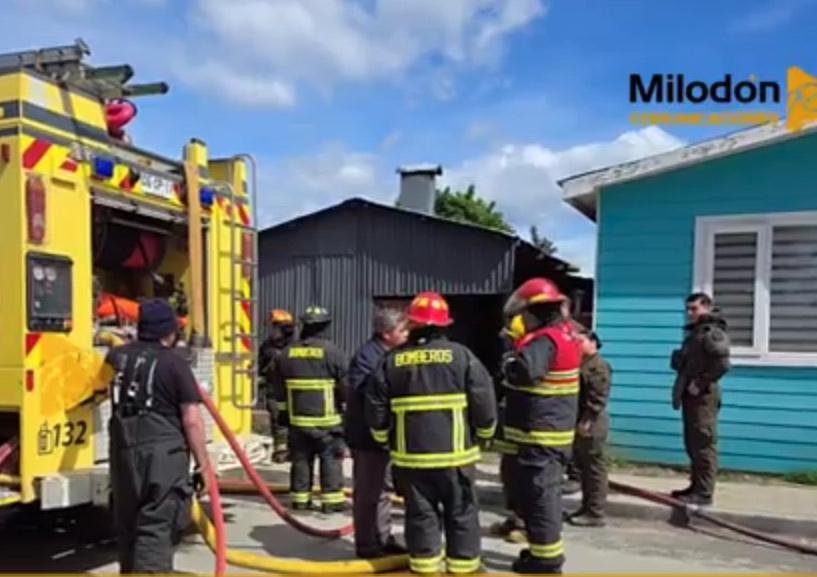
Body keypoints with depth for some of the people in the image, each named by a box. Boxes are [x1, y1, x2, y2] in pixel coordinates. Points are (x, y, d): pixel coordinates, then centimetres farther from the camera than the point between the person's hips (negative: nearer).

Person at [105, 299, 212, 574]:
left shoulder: (117, 356, 8)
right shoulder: (174, 363, -9)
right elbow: (192, 421, -12)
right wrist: (203, 462, -5)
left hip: (123, 452, 6)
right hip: (163, 454, -6)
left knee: (127, 526, 21)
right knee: (156, 529, -4)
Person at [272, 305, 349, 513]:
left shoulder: (286, 353, 4)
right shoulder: (332, 352, -11)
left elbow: (278, 388, 11)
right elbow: (346, 385, -8)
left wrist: (283, 412, 21)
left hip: (297, 418, 4)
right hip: (326, 419, -4)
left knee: (300, 459, 13)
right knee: (331, 459, 4)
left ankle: (300, 497, 19)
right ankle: (332, 499, 5)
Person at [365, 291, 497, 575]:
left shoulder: (392, 361, 1)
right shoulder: (461, 355, -5)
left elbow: (376, 408, 4)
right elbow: (484, 401, -6)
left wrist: (384, 439, 21)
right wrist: (484, 435, 11)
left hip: (410, 455, 2)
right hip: (454, 453, -1)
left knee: (421, 515, 12)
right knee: (461, 514, 12)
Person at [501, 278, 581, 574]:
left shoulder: (545, 340, -20)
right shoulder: (562, 336, 12)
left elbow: (521, 372, -35)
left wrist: (511, 357, -15)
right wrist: (522, 342, 5)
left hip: (540, 436, -10)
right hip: (550, 433, 10)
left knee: (538, 494, -1)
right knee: (544, 493, 19)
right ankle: (544, 549, 31)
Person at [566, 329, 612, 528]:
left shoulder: (598, 366, -14)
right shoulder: (581, 364, 17)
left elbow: (598, 398, -22)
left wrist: (587, 421, -23)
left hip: (591, 425, -10)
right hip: (579, 423, 10)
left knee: (594, 468, -2)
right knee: (584, 467, 16)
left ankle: (595, 513, 4)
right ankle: (587, 507, 26)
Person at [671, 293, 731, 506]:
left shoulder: (712, 332, -11)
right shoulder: (695, 332, 17)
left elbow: (722, 364, -22)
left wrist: (700, 384, -18)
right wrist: (681, 389, 9)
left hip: (703, 396, -9)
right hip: (691, 396, 9)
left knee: (704, 444, -6)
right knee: (693, 444, 14)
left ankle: (704, 493, -2)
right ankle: (696, 487, 22)